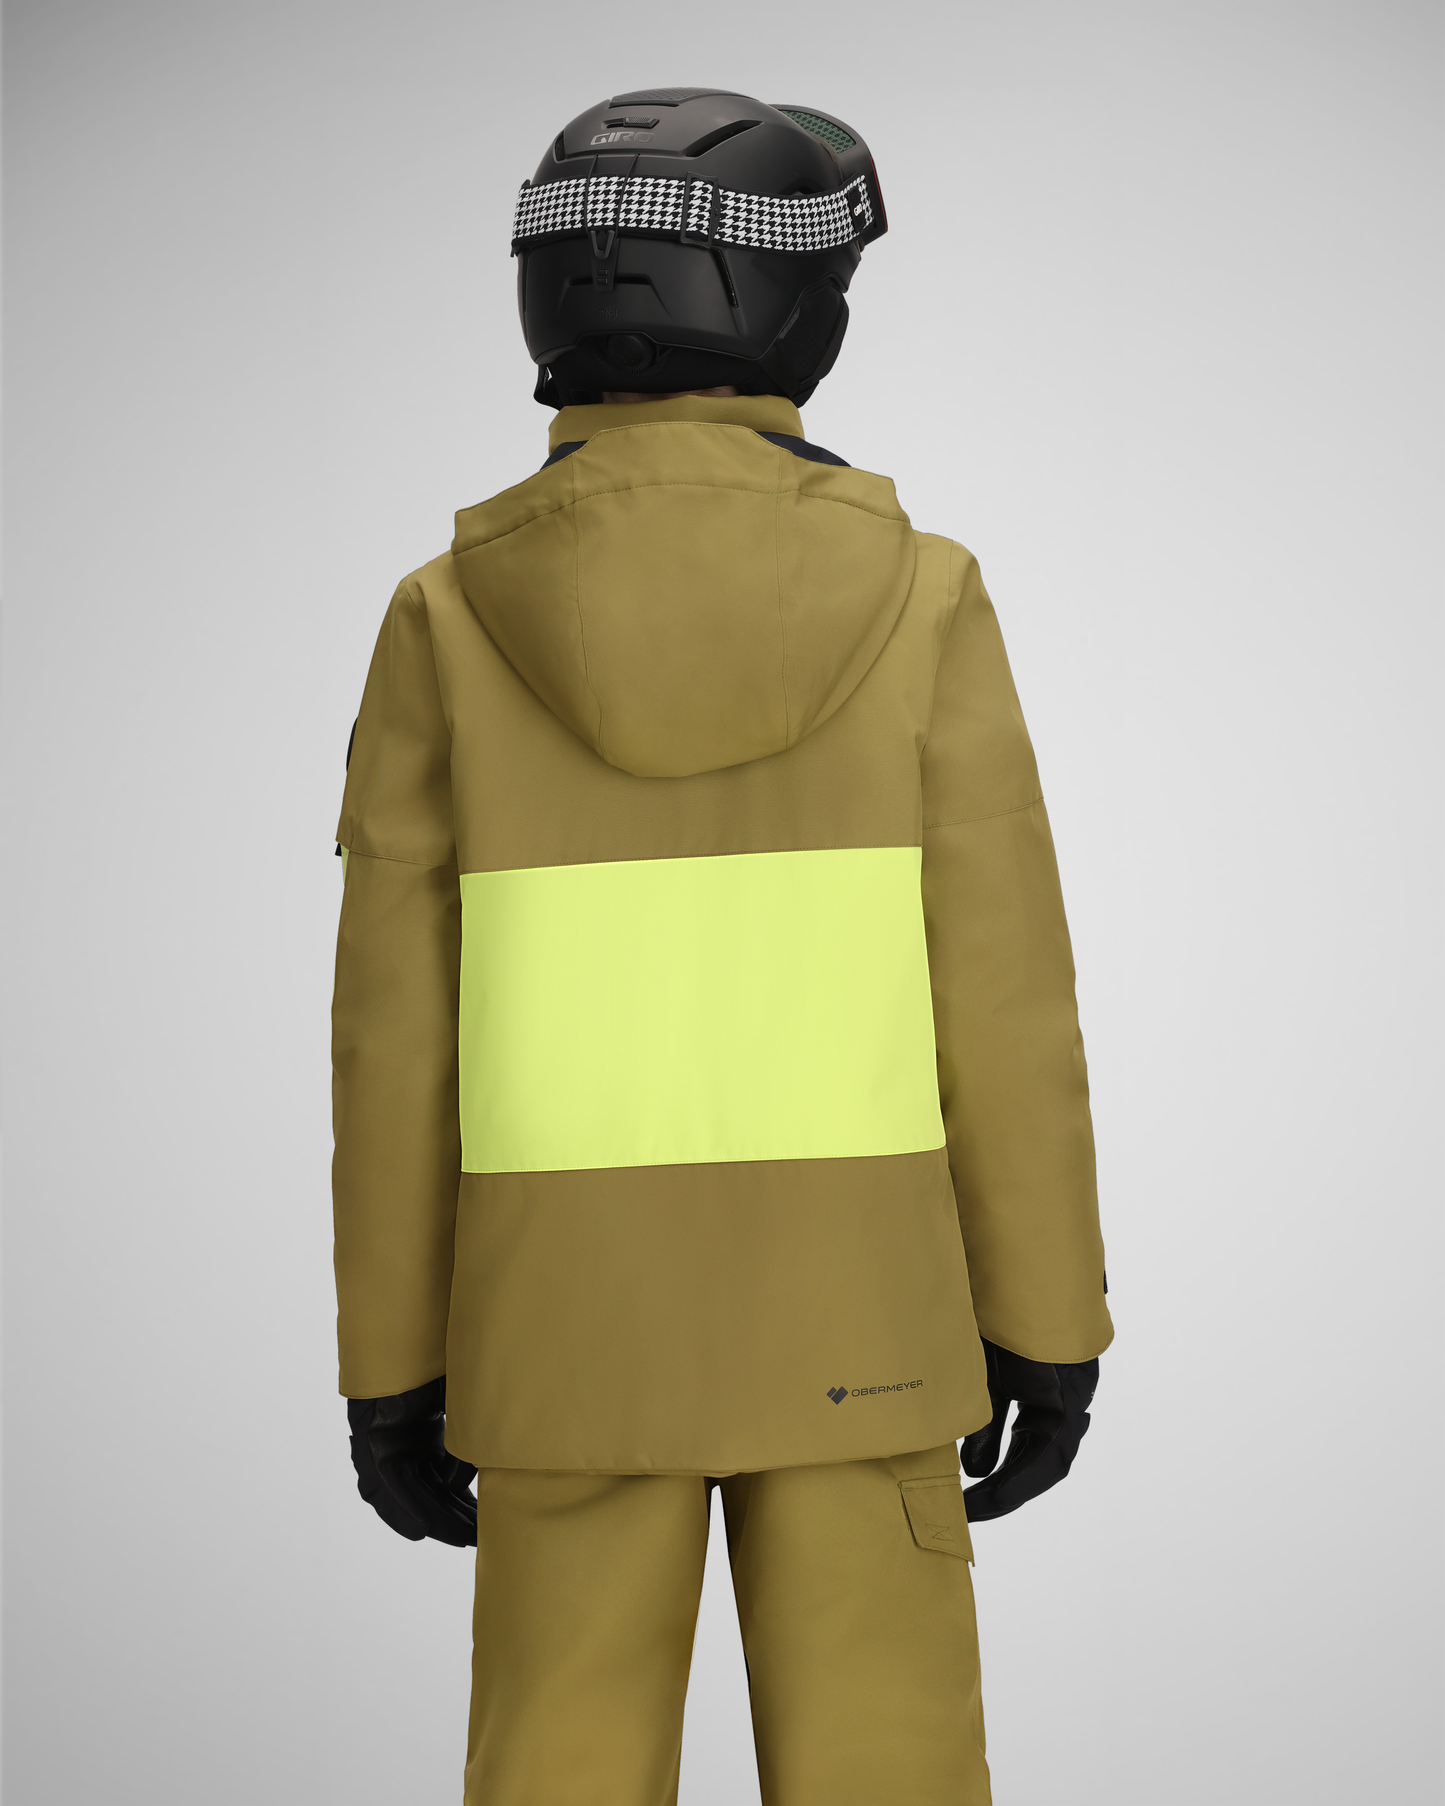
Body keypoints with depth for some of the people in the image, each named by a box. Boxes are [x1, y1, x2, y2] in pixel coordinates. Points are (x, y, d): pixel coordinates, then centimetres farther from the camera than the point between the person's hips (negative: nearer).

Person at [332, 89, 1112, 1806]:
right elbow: (1004, 994, -6)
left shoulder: (451, 617, -5)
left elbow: (397, 1026, -4)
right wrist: (1049, 1323, 4)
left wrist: (392, 1363, 5)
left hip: (571, 1315, 1)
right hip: (849, 1312, 0)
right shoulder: (915, 598, -6)